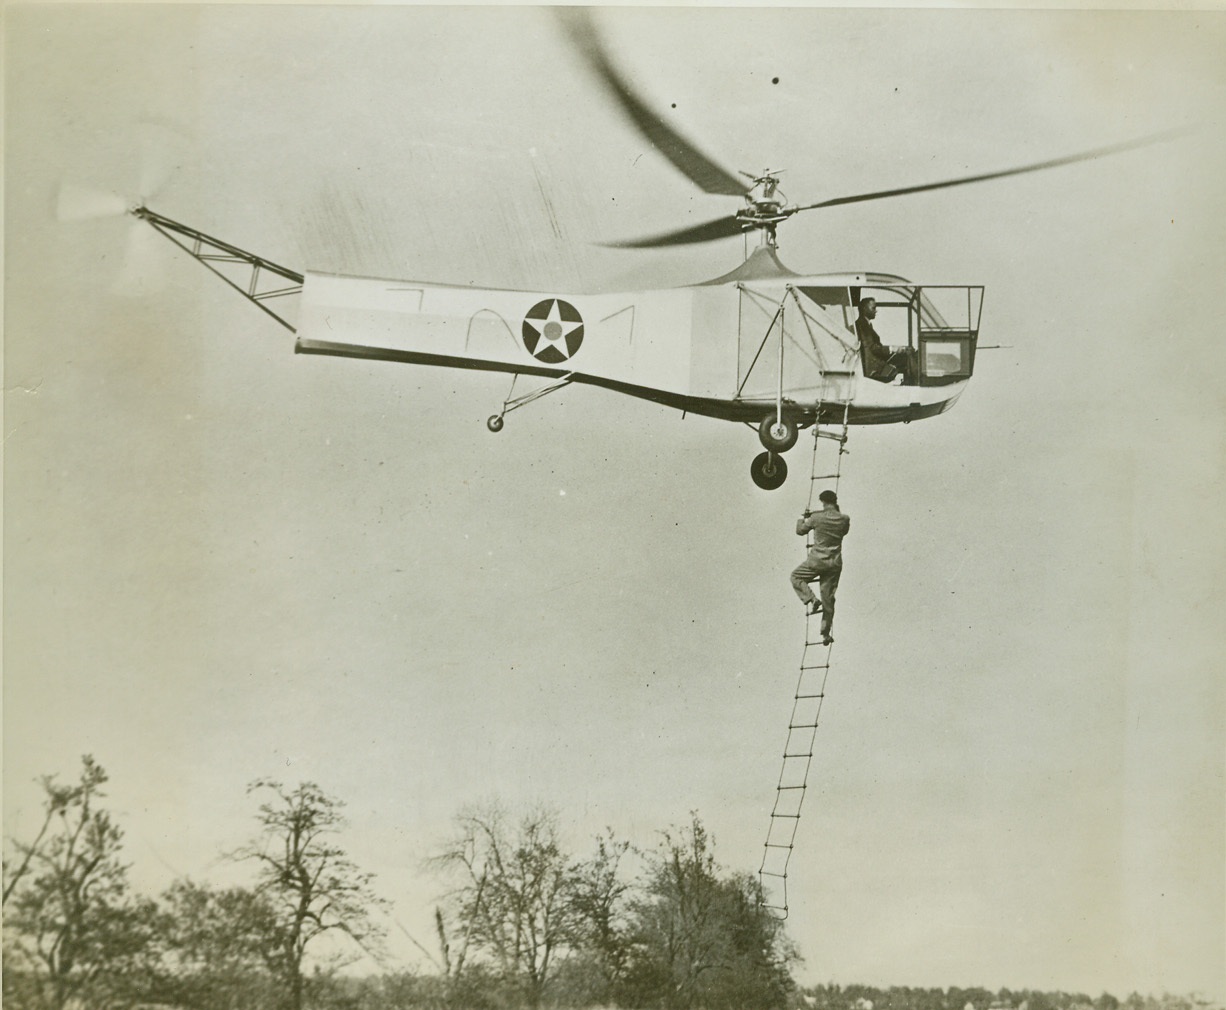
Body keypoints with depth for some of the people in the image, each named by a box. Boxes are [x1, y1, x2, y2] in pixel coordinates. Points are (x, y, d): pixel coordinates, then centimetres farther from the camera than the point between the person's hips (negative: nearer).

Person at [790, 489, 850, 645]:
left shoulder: (817, 518, -10)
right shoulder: (844, 519, -2)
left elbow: (800, 531, 5)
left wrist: (801, 520, 26)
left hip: (817, 560, -4)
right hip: (835, 563, 4)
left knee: (796, 577, 21)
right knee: (828, 599, 10)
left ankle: (811, 599, -1)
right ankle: (826, 633, 11)